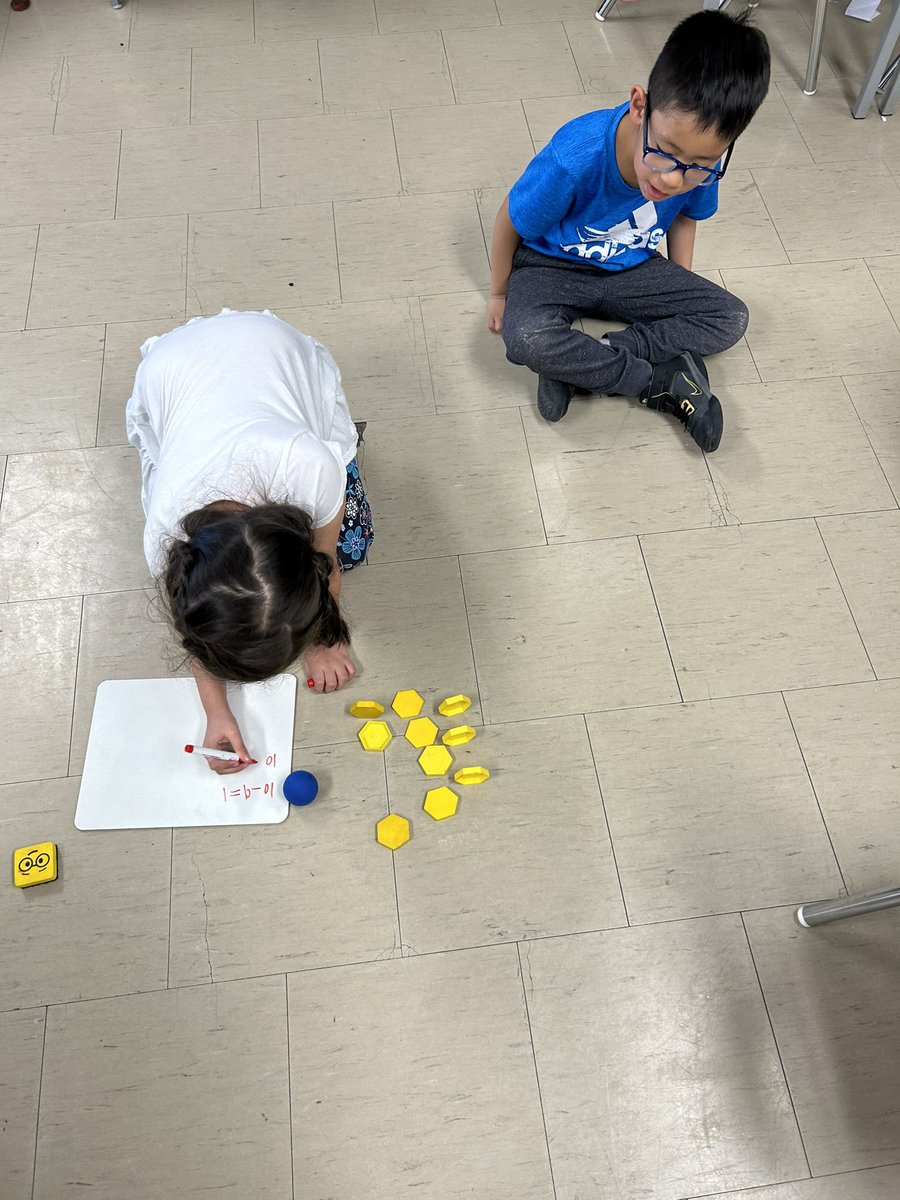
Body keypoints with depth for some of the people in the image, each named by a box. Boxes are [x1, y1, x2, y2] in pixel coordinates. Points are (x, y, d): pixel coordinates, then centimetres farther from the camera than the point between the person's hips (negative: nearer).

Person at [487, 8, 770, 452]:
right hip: (551, 265, -4)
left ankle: (578, 365, -19)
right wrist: (499, 294, -1)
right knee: (526, 337, -38)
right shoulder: (575, 158, -32)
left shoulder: (705, 159, -19)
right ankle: (663, 381, -19)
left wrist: (682, 288, 4)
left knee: (730, 318, -9)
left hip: (632, 269, 5)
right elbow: (510, 222, -15)